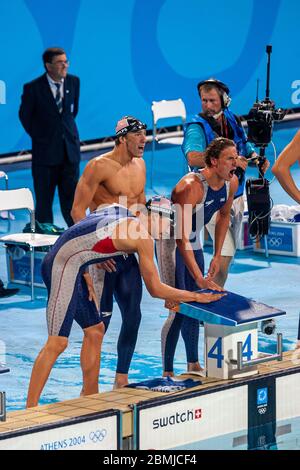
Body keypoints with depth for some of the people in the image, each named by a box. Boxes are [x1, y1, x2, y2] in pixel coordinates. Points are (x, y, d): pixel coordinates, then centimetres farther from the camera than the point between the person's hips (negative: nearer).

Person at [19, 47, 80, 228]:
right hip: (45, 151, -3)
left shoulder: (73, 82, 0)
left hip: (70, 149, 3)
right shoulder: (33, 88, -12)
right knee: (44, 199, 4)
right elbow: (25, 116, 2)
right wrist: (38, 136, 5)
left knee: (71, 196, 6)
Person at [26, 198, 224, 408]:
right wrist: (196, 297, 9)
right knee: (57, 342, -13)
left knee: (95, 330, 17)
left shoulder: (118, 210, 17)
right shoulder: (143, 237, -7)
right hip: (63, 266, -10)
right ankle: (30, 410, -17)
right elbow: (155, 289, 0)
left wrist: (87, 279, 19)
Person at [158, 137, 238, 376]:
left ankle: (193, 365, 23)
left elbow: (224, 215, 13)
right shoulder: (191, 186, -33)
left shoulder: (232, 183, -9)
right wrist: (200, 279, -40)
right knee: (179, 309, -13)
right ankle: (167, 372, -9)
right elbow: (182, 239, -36)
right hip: (171, 242, -8)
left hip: (194, 243, 8)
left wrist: (217, 256, 9)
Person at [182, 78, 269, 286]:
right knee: (225, 253, -15)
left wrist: (258, 159, -6)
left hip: (236, 196, 7)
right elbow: (193, 158, -31)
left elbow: (247, 151, 17)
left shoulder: (233, 121, 7)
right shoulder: (197, 127, -13)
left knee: (230, 251, 14)